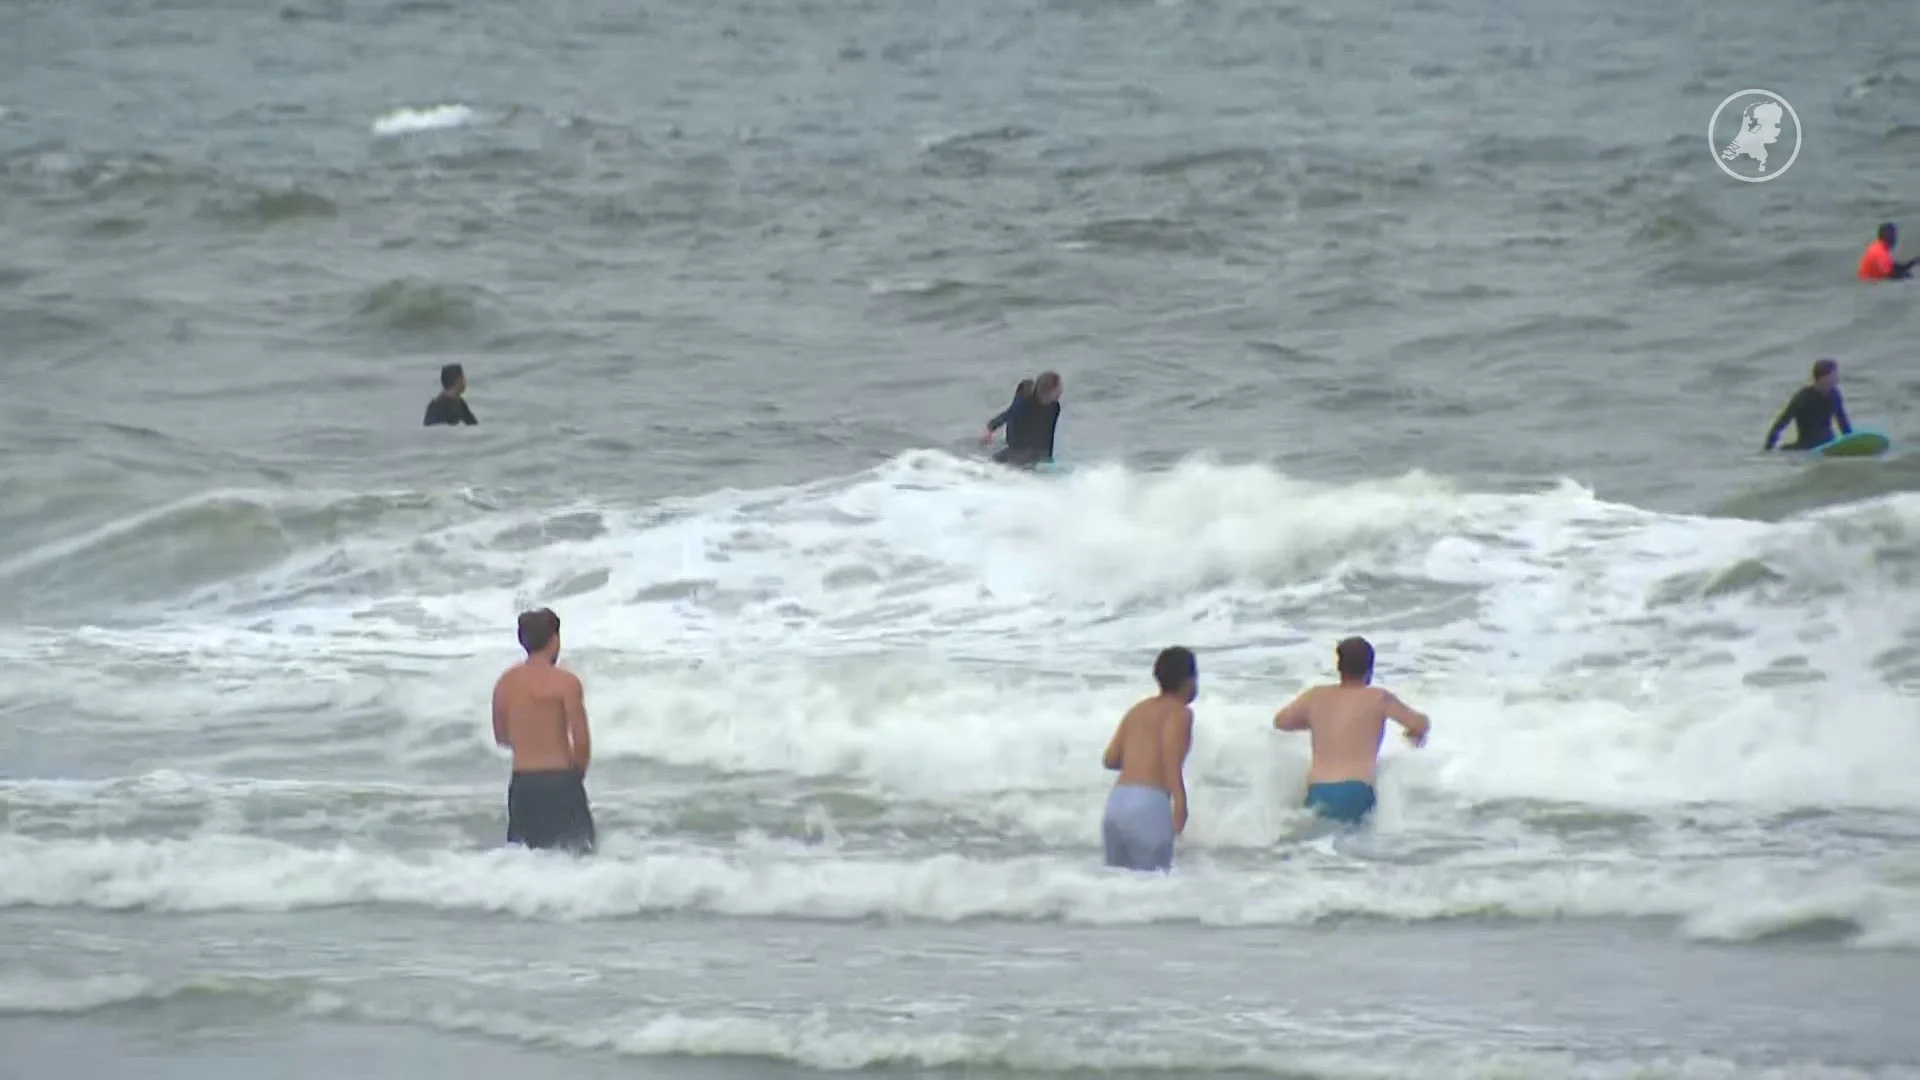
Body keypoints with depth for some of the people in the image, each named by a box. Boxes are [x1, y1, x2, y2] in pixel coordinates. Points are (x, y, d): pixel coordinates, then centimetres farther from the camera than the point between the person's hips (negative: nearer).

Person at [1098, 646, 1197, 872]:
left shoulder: (1139, 710, 22)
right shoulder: (1180, 712, 3)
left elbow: (1110, 759, 19)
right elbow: (1171, 750, -16)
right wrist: (1180, 800, -21)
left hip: (1115, 801, 7)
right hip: (1149, 804, -7)